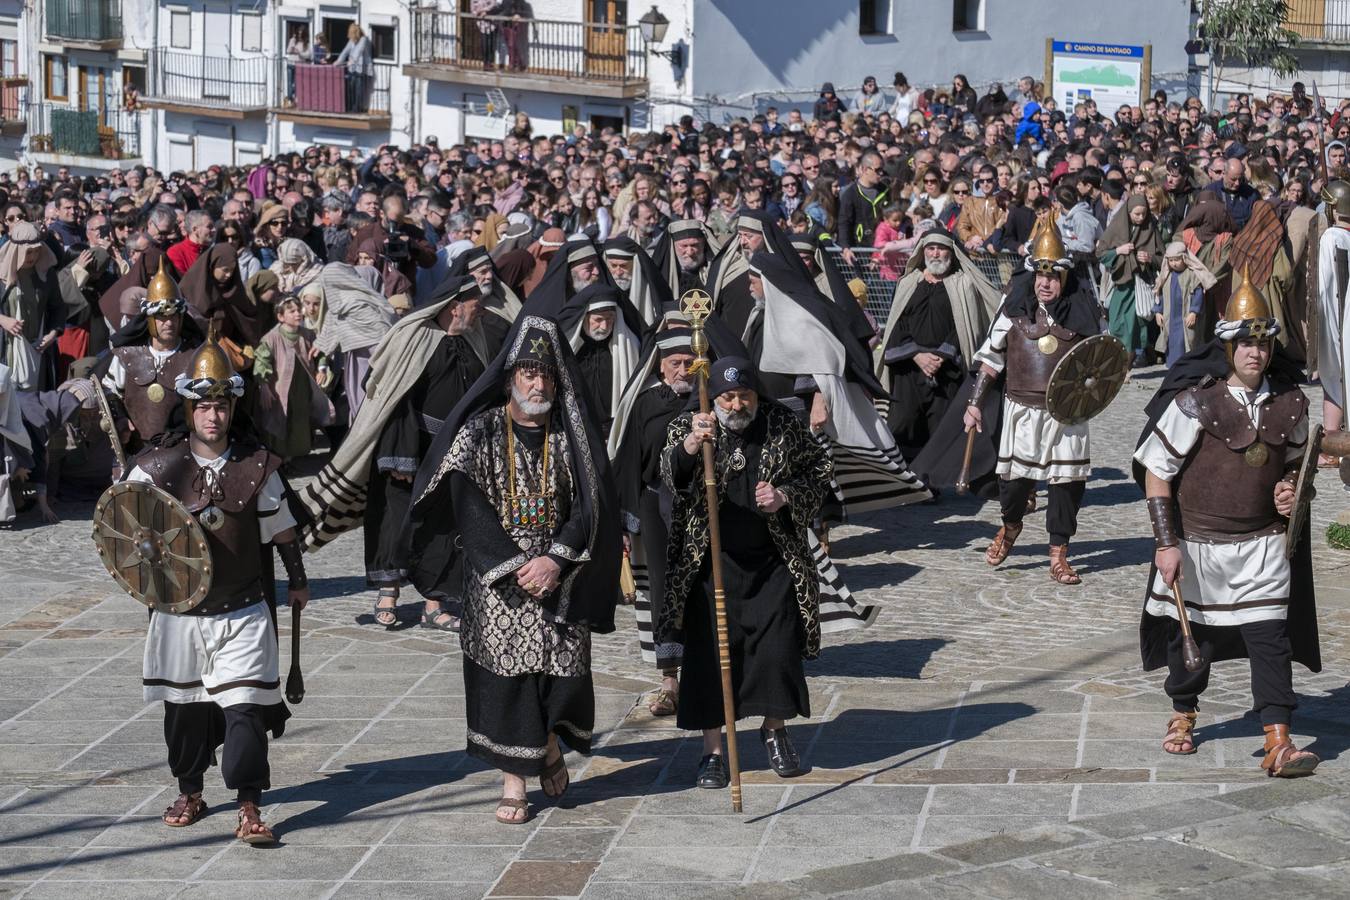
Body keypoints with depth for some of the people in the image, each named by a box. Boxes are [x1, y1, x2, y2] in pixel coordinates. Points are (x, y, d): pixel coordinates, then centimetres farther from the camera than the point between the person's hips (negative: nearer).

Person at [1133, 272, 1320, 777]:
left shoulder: (1289, 402, -1)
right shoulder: (1194, 400, -14)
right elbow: (1155, 471, -10)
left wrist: (1289, 488, -5)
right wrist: (1166, 542, -13)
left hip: (1263, 542, 2)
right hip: (1198, 541, -2)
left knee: (1270, 637, -6)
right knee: (1191, 634, 14)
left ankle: (1278, 743, -8)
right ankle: (1183, 715, 38)